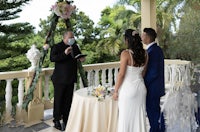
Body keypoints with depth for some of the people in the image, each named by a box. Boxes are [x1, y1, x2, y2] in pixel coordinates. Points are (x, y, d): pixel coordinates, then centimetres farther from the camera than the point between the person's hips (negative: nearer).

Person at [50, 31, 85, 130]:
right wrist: (64, 53, -30)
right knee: (58, 99, 5)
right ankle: (56, 120, 20)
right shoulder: (57, 47, -8)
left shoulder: (75, 47, 10)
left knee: (68, 100, 14)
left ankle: (66, 119, 29)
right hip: (60, 78, -5)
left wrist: (81, 58, 1)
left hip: (71, 78, 6)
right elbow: (52, 58, -20)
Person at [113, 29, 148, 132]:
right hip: (141, 87, 6)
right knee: (139, 116, 17)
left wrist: (115, 91, -5)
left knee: (126, 117, 9)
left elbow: (121, 74, -14)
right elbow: (143, 73, 10)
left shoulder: (125, 53, -16)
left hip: (128, 88, -6)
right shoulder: (144, 53, 2)